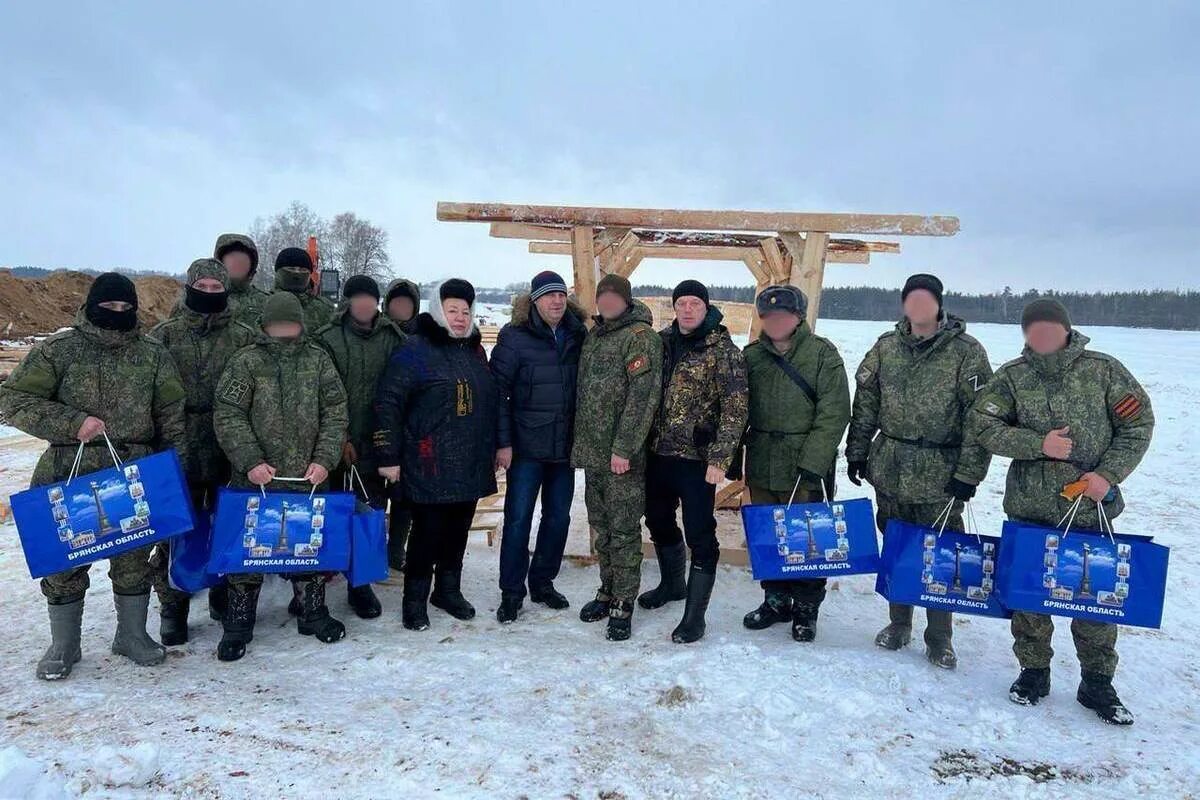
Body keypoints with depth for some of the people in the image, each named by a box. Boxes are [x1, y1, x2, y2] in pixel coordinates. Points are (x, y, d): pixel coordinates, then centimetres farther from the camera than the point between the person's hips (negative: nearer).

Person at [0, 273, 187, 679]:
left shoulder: (153, 355, 3)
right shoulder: (58, 350, -3)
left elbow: (172, 418, 7)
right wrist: (73, 423, -18)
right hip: (70, 477, -1)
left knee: (134, 559, 11)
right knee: (66, 562, 9)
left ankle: (132, 634, 29)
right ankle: (63, 645, 26)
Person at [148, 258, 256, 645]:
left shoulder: (243, 337, 3)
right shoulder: (165, 335, 3)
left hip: (229, 453, 1)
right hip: (178, 452, -1)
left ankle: (225, 596, 30)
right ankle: (172, 608, 17)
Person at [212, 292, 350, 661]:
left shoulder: (318, 359, 4)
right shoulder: (246, 361, -2)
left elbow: (335, 412, 2)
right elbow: (227, 415, -6)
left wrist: (325, 459, -8)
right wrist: (250, 461, -16)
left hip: (308, 478, 2)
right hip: (255, 478, -2)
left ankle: (313, 613, 31)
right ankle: (238, 626, 22)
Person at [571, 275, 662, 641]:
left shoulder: (641, 337, -9)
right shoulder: (594, 334, 15)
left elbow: (641, 397, -16)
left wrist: (623, 447, -21)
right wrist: (580, 442, 14)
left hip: (622, 455, -7)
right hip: (592, 451, 7)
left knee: (623, 529, 0)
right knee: (601, 526, 15)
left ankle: (623, 605, 9)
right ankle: (608, 591, 29)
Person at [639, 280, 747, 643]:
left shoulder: (723, 350, -10)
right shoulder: (662, 341, 6)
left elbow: (735, 409, -14)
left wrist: (720, 458, -21)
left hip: (697, 458, -6)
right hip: (658, 451, 6)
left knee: (699, 533, -1)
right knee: (658, 521, 20)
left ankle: (695, 612, 12)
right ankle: (672, 583, 44)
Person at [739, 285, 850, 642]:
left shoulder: (822, 353, -5)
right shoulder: (752, 355, 8)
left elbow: (834, 413, -11)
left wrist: (812, 462, -18)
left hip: (807, 469, -4)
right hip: (762, 466, 4)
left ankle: (806, 609, 22)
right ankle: (776, 600, 30)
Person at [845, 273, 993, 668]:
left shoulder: (966, 351, -7)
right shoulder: (887, 346, 4)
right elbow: (865, 402, 9)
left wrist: (969, 473, -11)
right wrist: (856, 452, 7)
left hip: (941, 476, -3)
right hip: (890, 470, 4)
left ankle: (939, 639, 21)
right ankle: (899, 623, 31)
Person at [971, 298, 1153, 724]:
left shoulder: (1103, 370, -4)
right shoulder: (1012, 376, -3)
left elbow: (1138, 423, 0)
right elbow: (983, 424, -7)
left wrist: (1109, 473, -11)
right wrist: (1038, 444, -18)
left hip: (1091, 509, 0)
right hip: (1029, 510, 1)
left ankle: (1097, 683, 27)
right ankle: (1034, 671, 30)